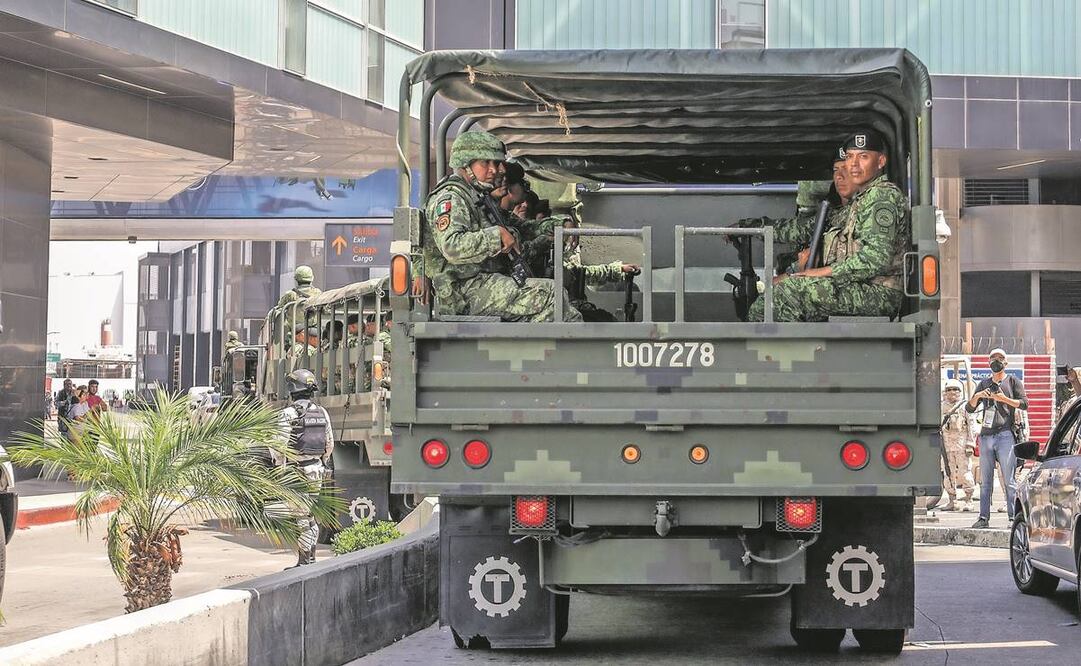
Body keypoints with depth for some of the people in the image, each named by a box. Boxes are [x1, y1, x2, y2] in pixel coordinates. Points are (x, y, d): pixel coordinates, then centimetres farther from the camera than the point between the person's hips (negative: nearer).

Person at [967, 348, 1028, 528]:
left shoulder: (1013, 381, 10)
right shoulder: (983, 384, 22)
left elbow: (1024, 403, 0)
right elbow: (969, 409, 19)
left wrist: (1004, 399, -11)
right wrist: (977, 396, 0)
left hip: (1005, 434, -4)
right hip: (986, 436, 4)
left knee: (1009, 480, -8)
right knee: (985, 481, 3)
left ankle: (1014, 517, -8)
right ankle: (983, 517, 4)